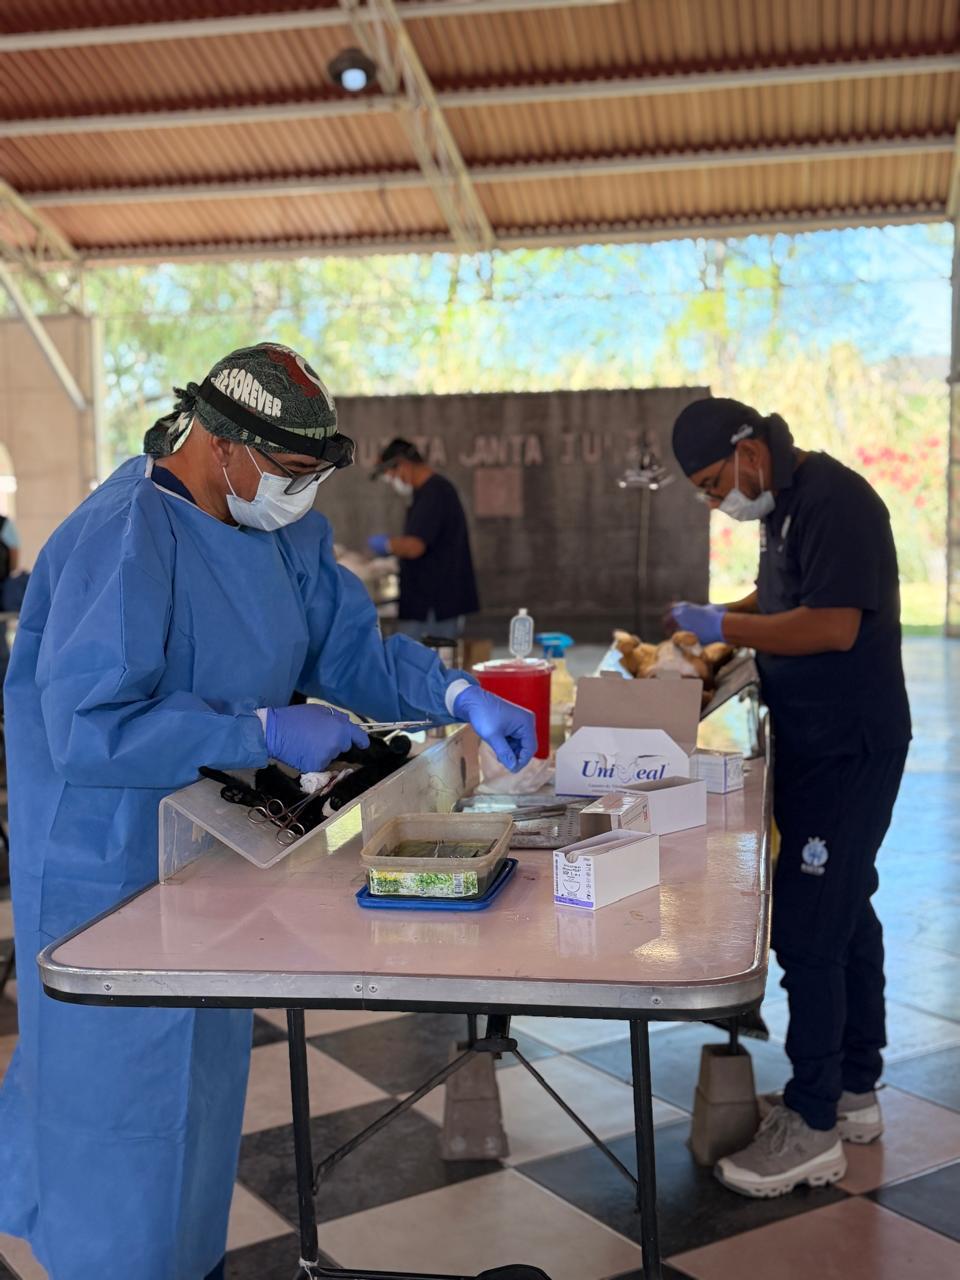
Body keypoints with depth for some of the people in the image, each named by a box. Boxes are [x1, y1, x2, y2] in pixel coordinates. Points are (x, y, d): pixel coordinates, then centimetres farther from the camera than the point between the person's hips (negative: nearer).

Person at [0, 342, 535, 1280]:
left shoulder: (282, 529, 1)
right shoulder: (123, 540, -26)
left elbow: (350, 648, 6)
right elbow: (93, 727, -31)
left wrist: (462, 698, -8)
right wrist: (267, 732, -29)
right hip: (112, 860, -9)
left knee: (201, 1064, 22)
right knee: (126, 1082, 5)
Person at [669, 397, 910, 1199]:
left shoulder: (834, 501, -18)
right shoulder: (788, 503, 12)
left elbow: (834, 624, -26)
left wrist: (725, 627, -19)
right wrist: (726, 621, 7)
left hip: (849, 749, -10)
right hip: (818, 742, 10)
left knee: (808, 930, -7)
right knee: (844, 915, 17)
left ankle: (814, 1128, 5)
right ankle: (855, 1092, 30)